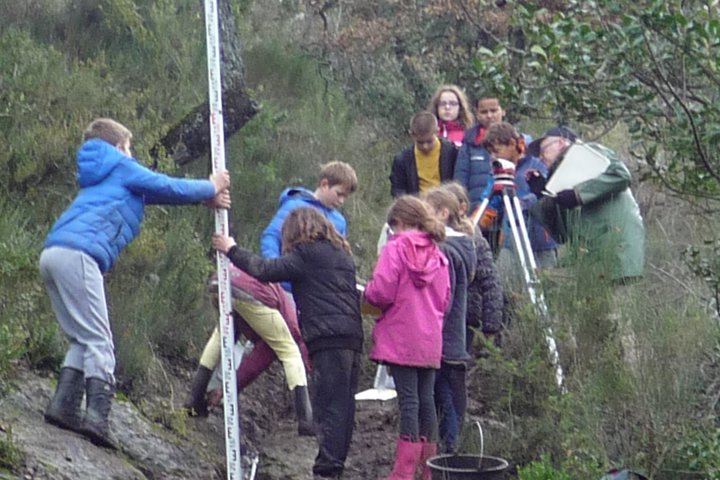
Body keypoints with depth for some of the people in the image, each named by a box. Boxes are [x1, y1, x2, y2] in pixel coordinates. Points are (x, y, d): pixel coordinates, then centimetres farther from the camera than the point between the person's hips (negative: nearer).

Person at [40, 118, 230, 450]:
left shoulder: (102, 178, 35)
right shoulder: (122, 167, 12)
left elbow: (152, 192, 37)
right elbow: (167, 187, 8)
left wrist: (204, 198, 33)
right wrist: (210, 188, 24)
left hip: (52, 253, 8)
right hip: (78, 253, -8)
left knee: (82, 339, 13)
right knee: (98, 340, -11)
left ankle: (63, 406, 2)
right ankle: (97, 415, -21)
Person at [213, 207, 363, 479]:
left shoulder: (307, 253, -2)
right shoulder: (341, 254, 23)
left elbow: (266, 270, -7)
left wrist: (231, 250, 4)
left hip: (328, 338, -8)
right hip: (353, 337, 8)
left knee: (329, 406, -11)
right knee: (344, 406, 7)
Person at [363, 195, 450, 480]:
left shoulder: (395, 248, -9)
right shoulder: (437, 254, 10)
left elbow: (381, 292, -16)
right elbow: (445, 300, 14)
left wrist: (367, 293, 4)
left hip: (401, 339, -5)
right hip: (431, 341, 5)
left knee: (408, 400, -6)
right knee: (426, 399, 11)